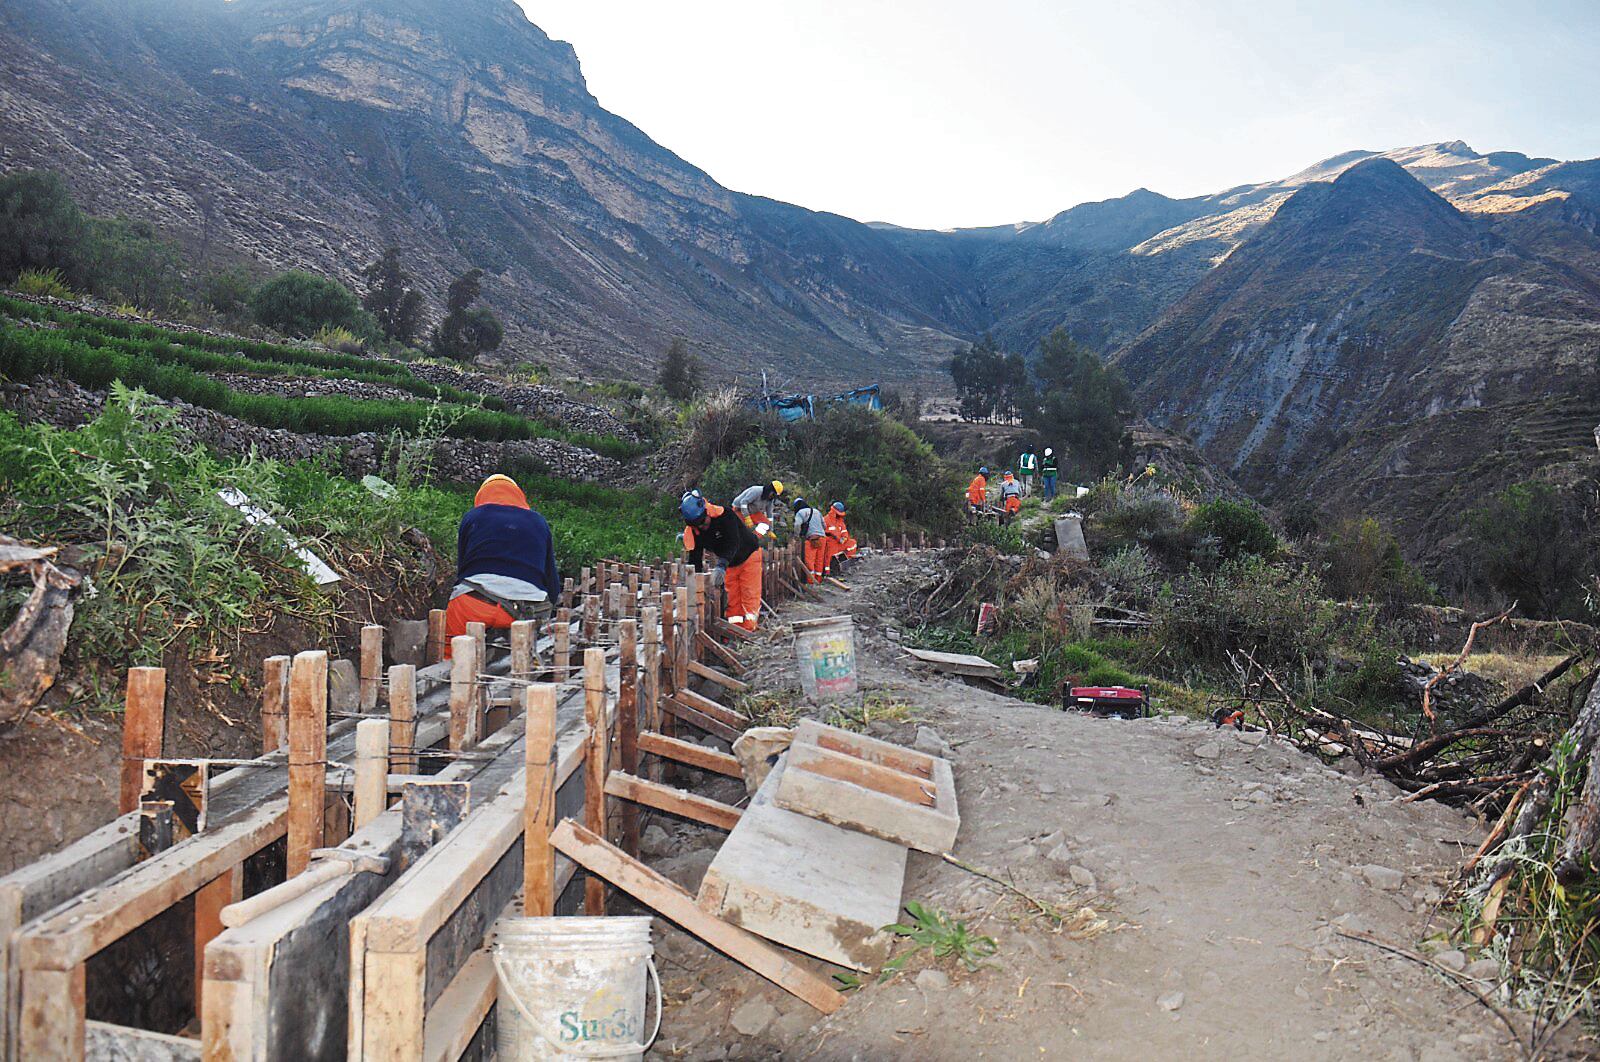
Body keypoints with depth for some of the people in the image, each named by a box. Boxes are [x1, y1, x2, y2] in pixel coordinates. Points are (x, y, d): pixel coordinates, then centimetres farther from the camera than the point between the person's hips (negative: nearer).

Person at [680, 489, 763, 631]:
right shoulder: (692, 531, -17)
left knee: (750, 595, -10)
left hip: (749, 556, -5)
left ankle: (749, 629, -10)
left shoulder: (724, 515, -34)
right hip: (729, 563, 5)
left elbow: (732, 544, -45)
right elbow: (694, 559, -14)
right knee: (732, 598, 4)